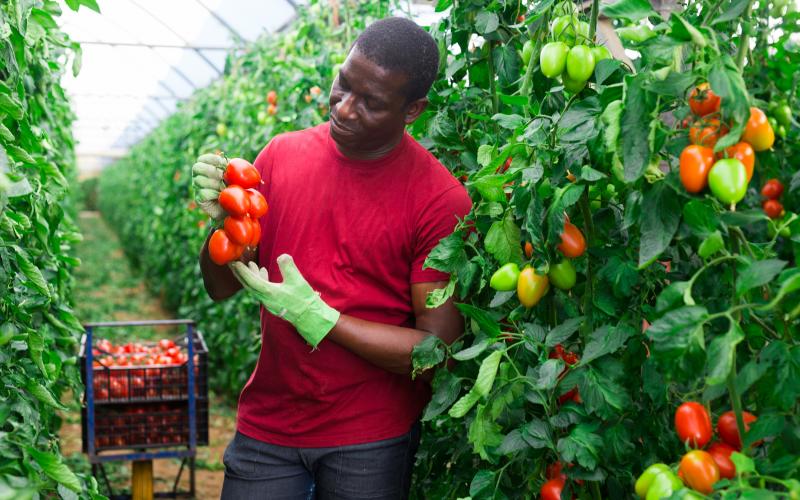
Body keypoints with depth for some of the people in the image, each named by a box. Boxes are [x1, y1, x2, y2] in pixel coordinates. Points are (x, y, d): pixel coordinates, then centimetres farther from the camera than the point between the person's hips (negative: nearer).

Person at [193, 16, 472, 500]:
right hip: (267, 422, 3)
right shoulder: (282, 154, -1)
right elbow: (221, 287, 4)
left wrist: (317, 318, -21)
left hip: (372, 441, -3)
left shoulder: (441, 200, -14)